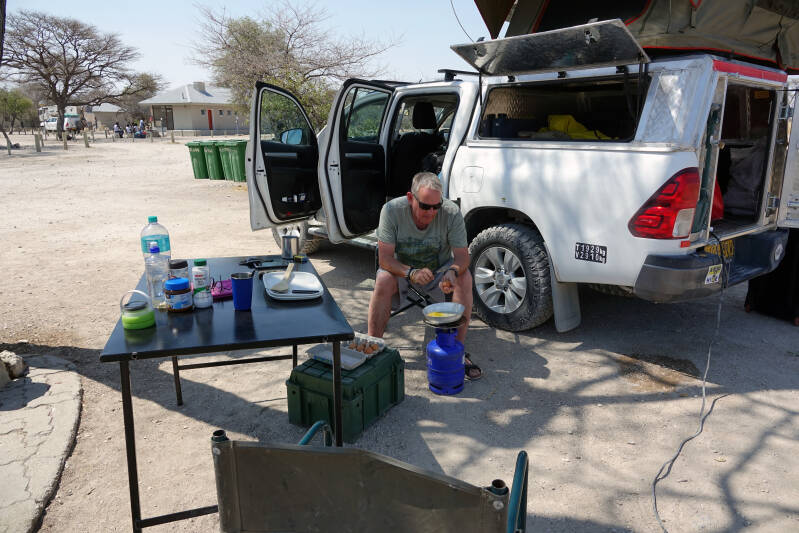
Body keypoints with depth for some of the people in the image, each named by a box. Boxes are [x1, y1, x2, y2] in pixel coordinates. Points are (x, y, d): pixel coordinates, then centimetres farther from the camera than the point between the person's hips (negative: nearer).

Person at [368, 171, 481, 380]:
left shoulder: (452, 212, -21)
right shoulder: (392, 210, -23)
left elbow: (462, 255, -20)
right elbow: (385, 258, -23)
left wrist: (453, 272, -44)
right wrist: (411, 272, -42)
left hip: (440, 269, 1)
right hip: (402, 268, -1)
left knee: (464, 277, -27)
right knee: (383, 280, -31)